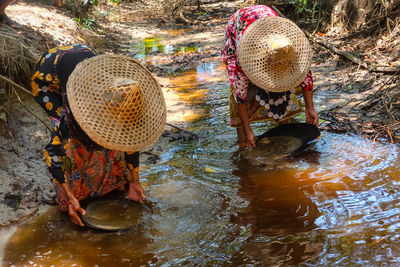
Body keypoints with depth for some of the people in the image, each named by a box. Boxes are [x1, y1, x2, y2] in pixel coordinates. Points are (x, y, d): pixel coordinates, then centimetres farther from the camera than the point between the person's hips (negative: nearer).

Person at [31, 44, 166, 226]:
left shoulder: (124, 98, -29)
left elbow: (131, 139, -12)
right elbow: (52, 150, -35)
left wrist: (134, 182, -6)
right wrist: (70, 197, -32)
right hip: (48, 77, -4)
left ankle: (114, 179, 15)